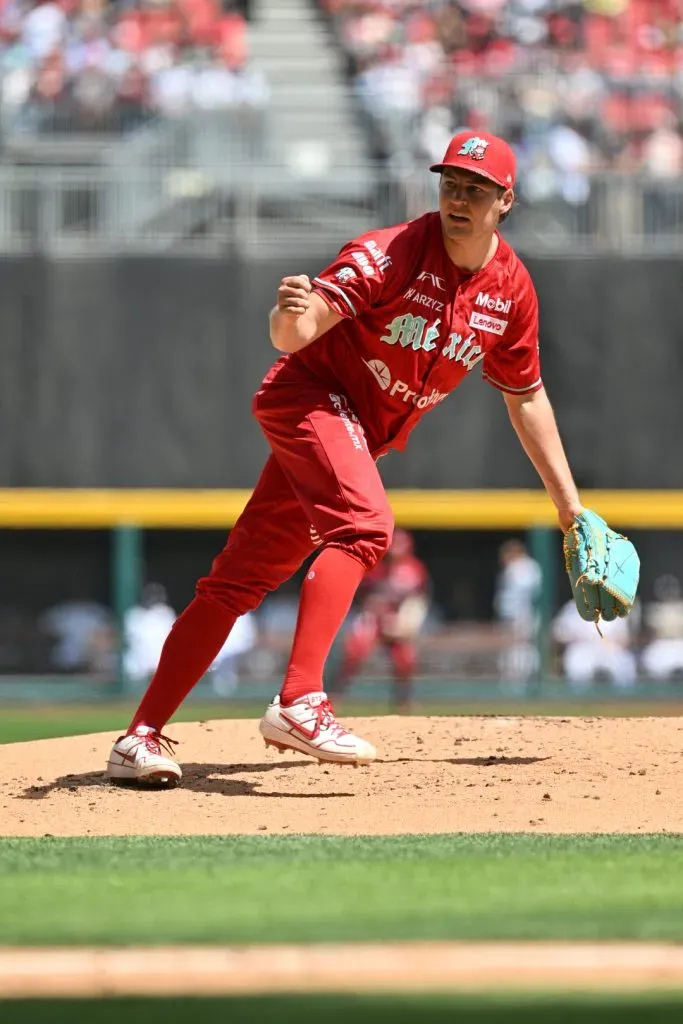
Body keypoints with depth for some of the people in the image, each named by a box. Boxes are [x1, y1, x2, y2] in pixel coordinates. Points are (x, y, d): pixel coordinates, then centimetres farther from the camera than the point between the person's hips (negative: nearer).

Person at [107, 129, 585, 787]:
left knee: (240, 580, 3)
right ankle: (299, 703, -40)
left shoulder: (511, 289, 1)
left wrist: (568, 504, 17)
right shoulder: (393, 252, -19)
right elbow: (295, 335, -29)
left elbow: (526, 398, 15)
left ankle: (141, 738, 2)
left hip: (358, 436, 6)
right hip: (311, 391, -6)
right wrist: (290, 315, -54)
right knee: (364, 525, -32)